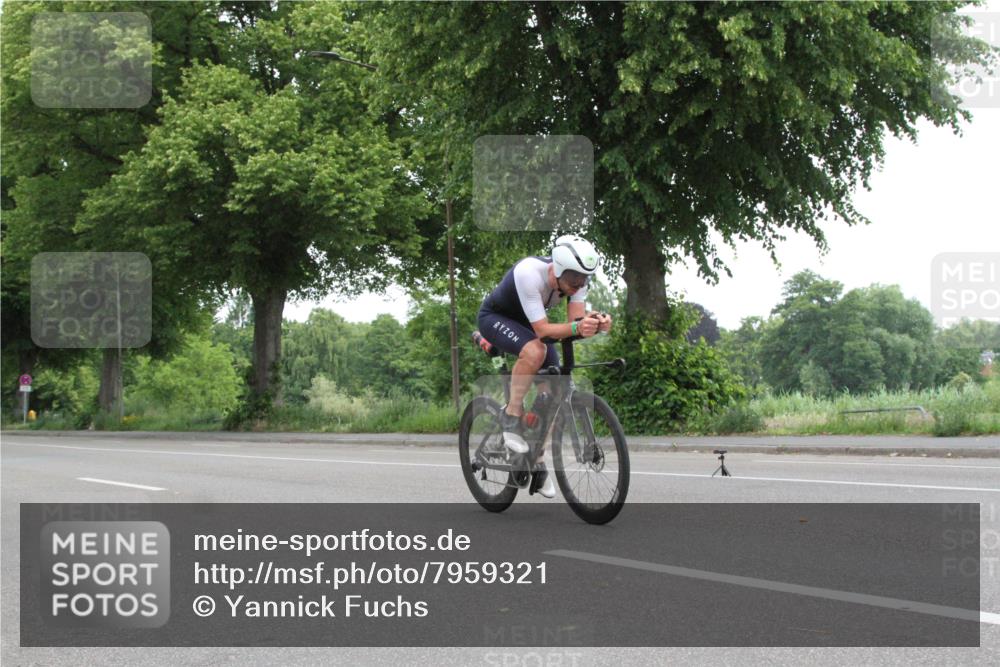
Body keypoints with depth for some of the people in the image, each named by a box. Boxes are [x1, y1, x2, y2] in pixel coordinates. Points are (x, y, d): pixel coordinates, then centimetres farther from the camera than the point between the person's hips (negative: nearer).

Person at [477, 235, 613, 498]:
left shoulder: (576, 276, -21)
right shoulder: (529, 273, -39)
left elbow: (576, 319, -23)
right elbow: (541, 330, -39)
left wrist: (594, 322, -46)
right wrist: (577, 327, -55)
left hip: (526, 322, 6)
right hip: (495, 317, -6)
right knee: (535, 351, -37)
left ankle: (538, 461, 9)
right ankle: (511, 415, -18)